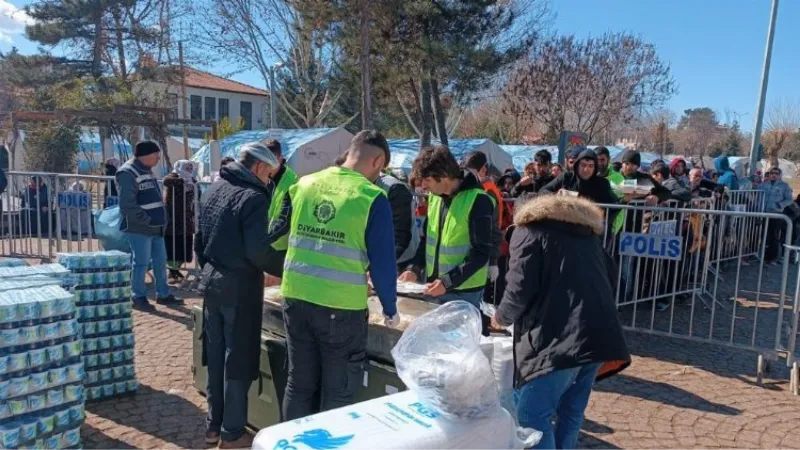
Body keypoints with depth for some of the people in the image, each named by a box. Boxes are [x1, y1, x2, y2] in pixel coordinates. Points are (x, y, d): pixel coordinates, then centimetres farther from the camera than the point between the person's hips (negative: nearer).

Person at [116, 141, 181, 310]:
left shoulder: (146, 171, 15)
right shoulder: (128, 173, -15)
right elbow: (128, 205, -22)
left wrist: (160, 220, 13)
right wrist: (147, 220, -20)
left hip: (156, 227, 9)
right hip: (139, 228, -9)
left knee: (160, 261, 13)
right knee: (141, 263, 0)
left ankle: (163, 294, 24)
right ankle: (139, 297, 14)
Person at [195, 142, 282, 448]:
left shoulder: (214, 190, 10)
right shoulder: (253, 196, -16)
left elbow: (199, 239, 14)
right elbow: (257, 250, -23)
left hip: (211, 282, 8)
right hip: (239, 286, -8)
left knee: (215, 357, 16)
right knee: (237, 360, 3)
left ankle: (213, 425, 28)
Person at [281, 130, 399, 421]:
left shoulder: (304, 185, 4)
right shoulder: (373, 198, -11)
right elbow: (383, 262, -10)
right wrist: (390, 309, 4)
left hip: (295, 298, 5)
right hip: (341, 306, -5)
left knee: (299, 385, 20)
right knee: (338, 393, 13)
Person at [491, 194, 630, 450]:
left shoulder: (529, 229, 8)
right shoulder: (587, 230, 27)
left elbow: (521, 287, -4)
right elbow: (610, 277, 26)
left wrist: (502, 317, 12)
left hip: (559, 338, -7)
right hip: (600, 335, 7)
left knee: (532, 414, -1)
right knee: (572, 411, 16)